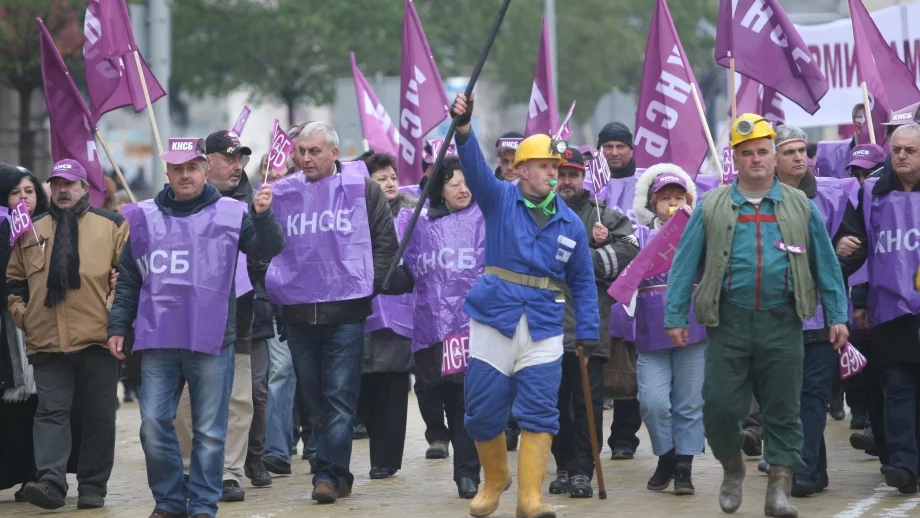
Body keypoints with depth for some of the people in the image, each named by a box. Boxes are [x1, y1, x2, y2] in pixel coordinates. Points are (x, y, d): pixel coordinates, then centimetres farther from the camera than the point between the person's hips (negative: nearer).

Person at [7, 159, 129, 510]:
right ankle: (51, 481, -15)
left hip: (97, 338, -2)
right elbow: (14, 278, 21)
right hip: (47, 341, 2)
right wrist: (20, 311, 8)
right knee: (51, 411, -7)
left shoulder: (110, 226, 6)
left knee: (98, 416, 3)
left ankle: (93, 487, 10)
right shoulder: (31, 232, 15)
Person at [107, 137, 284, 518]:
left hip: (211, 342, -2)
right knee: (154, 424, -1)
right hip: (158, 341, 2)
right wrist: (118, 326, 13)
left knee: (209, 431, 0)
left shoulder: (231, 213, 5)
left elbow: (268, 249, -2)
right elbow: (128, 281, 17)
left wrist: (263, 216, -20)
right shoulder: (144, 217, 11)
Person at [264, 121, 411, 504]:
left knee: (340, 397, -7)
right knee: (313, 398, 8)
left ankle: (330, 473, -8)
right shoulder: (283, 194, 9)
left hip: (345, 311, -4)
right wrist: (274, 286, 8)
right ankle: (337, 474, 17)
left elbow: (385, 241, 3)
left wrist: (372, 284, -6)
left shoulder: (362, 189, 1)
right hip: (298, 312, 4)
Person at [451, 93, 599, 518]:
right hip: (493, 320, -1)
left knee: (539, 415, -7)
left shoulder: (570, 223, 6)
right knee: (483, 414, 5)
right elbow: (475, 168, -17)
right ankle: (494, 481, 28)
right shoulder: (500, 200, 1)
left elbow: (583, 281, 12)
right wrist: (464, 130, -36)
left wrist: (588, 332, 4)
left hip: (543, 329, 1)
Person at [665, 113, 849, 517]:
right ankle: (732, 468, 24)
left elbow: (827, 265, 8)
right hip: (728, 323, 0)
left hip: (782, 325, 0)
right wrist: (675, 316, -3)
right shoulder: (712, 208, 6)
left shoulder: (800, 207, 9)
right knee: (720, 406, -1)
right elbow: (685, 264, 4)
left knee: (783, 411, 0)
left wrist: (837, 316, 2)